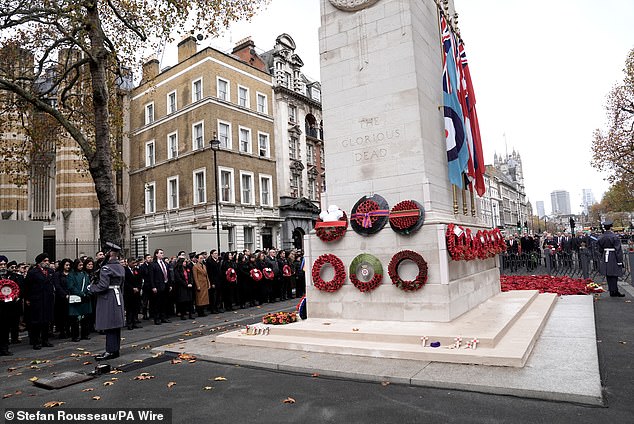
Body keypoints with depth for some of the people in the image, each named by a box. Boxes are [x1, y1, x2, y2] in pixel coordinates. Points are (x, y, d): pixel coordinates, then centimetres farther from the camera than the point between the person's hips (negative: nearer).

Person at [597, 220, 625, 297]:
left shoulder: (601, 238, 4)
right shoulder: (615, 237, -13)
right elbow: (618, 250, -14)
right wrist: (620, 261, -11)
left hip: (605, 258, 5)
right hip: (613, 258, -5)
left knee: (608, 276, 10)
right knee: (614, 275, 1)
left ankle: (612, 291, 16)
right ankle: (614, 291, 3)